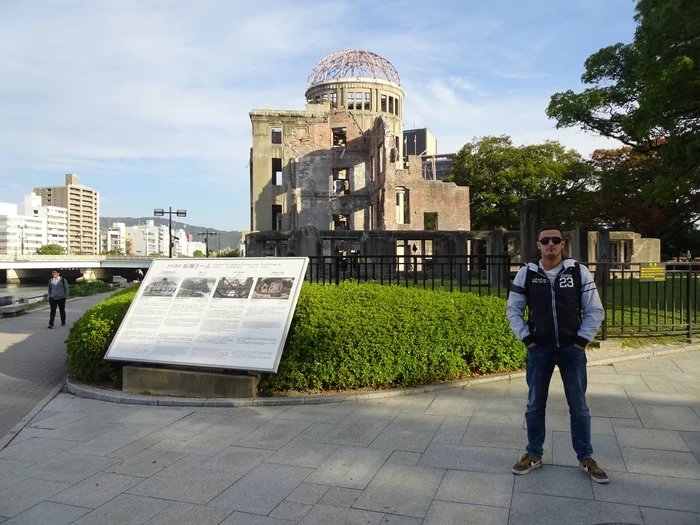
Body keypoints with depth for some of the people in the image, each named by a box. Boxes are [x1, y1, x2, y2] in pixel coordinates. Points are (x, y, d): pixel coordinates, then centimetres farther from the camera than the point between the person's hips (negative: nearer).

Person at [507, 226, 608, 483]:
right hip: (539, 349, 1)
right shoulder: (526, 273, -2)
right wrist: (527, 339, -2)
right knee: (535, 405, 10)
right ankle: (534, 455, 26)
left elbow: (595, 311, 1)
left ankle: (586, 458, 27)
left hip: (572, 349, 0)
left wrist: (581, 340, -5)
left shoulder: (579, 271, -4)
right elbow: (514, 310, 5)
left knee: (579, 406, 10)